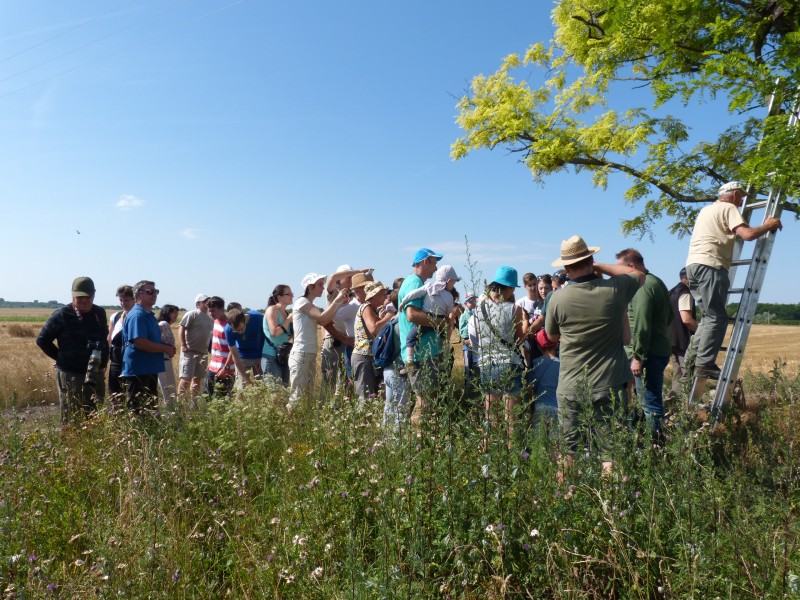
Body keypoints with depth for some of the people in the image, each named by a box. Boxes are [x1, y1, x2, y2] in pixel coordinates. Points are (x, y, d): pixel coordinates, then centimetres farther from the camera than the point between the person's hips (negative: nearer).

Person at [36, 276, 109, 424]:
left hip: (96, 375, 5)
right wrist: (61, 357, 0)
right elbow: (42, 340, 1)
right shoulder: (62, 315, -7)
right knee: (72, 420, 1)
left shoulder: (100, 313, 7)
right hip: (70, 375, -4)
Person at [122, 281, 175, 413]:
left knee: (151, 407, 18)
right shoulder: (137, 315, -16)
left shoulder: (149, 315, 15)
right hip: (138, 371, -10)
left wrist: (167, 347, 6)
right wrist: (165, 349, -17)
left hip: (150, 368, 10)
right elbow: (140, 342, -27)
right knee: (137, 410, -3)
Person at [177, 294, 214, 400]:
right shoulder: (192, 314, -5)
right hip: (190, 351, -7)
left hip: (203, 353, 7)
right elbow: (181, 328, -11)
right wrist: (183, 345, -19)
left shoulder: (210, 319, 15)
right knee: (186, 377, -8)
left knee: (198, 378, 9)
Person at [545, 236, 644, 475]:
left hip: (570, 386, 0)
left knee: (566, 449, 13)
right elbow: (639, 275, 15)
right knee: (611, 450, 6)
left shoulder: (558, 298, -10)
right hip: (609, 384, 0)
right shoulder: (615, 289, -9)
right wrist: (600, 267, 12)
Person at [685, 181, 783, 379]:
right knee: (716, 318, -9)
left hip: (693, 264, 9)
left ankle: (693, 359, 9)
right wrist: (767, 226, 5)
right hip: (710, 266, -9)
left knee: (709, 316, 14)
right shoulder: (729, 209, 0)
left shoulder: (706, 210, 27)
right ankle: (705, 364, -13)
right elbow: (748, 234, -14)